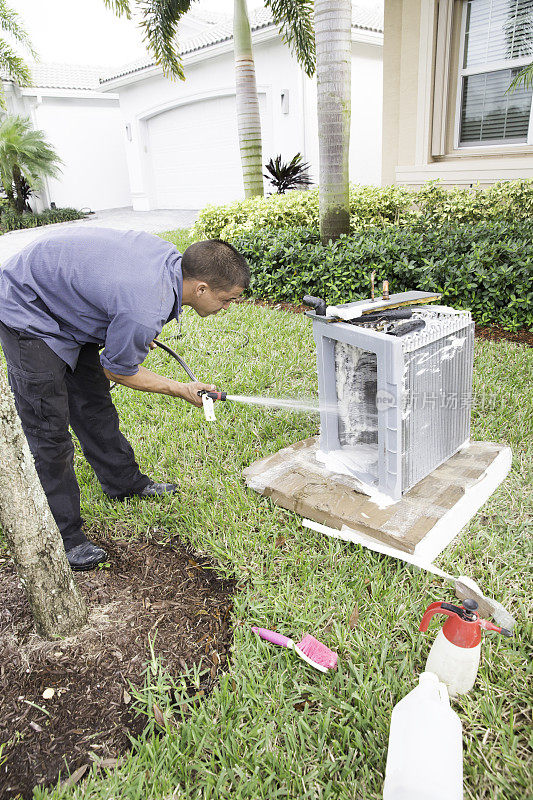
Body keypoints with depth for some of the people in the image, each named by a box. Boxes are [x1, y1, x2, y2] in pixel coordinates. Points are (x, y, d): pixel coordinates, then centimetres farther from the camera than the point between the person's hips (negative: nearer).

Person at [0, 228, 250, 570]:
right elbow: (118, 371, -17)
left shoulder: (171, 256, -11)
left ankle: (125, 482, 35)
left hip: (64, 299, 9)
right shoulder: (145, 312, -36)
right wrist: (181, 389, -5)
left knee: (94, 404, 18)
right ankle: (62, 537, 8)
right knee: (49, 432, -6)